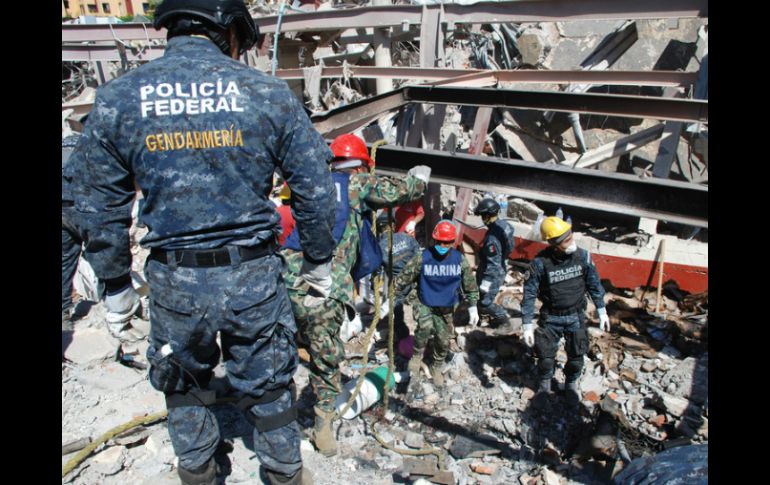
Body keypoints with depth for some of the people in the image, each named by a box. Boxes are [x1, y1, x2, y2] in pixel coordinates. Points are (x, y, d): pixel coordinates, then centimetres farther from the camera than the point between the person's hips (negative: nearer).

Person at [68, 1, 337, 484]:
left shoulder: (115, 99, -2)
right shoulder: (269, 92, -7)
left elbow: (105, 209, 2)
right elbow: (315, 188, -4)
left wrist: (115, 282, 14)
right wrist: (318, 259, 9)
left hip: (174, 281, 2)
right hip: (254, 275, -1)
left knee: (184, 382, 26)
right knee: (267, 386, 19)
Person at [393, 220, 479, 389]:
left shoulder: (460, 260, -11)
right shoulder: (422, 258, -19)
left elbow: (470, 285, 5)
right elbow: (403, 279, -10)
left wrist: (473, 307, 8)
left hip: (446, 309, 3)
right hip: (424, 305, -3)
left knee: (443, 342, 11)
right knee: (425, 328, -31)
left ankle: (436, 368, 40)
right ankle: (416, 359, -6)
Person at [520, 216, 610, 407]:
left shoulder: (582, 255, -14)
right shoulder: (541, 262, -22)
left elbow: (594, 284, 0)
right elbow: (530, 293, -15)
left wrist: (602, 311, 5)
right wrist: (527, 325, -16)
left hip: (576, 316, 2)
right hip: (550, 317, -2)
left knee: (576, 355, 12)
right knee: (545, 355, 8)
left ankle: (571, 383, 43)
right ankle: (545, 382, 40)